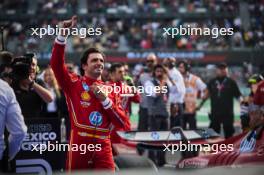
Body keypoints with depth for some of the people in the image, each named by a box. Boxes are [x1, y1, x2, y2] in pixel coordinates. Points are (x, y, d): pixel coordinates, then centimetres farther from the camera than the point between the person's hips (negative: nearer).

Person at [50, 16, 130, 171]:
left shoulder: (110, 90, 13)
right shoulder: (74, 83, 7)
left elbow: (124, 124, 7)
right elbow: (56, 64, -10)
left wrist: (104, 99, -3)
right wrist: (63, 34, -18)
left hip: (103, 148, 2)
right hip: (79, 145, -2)